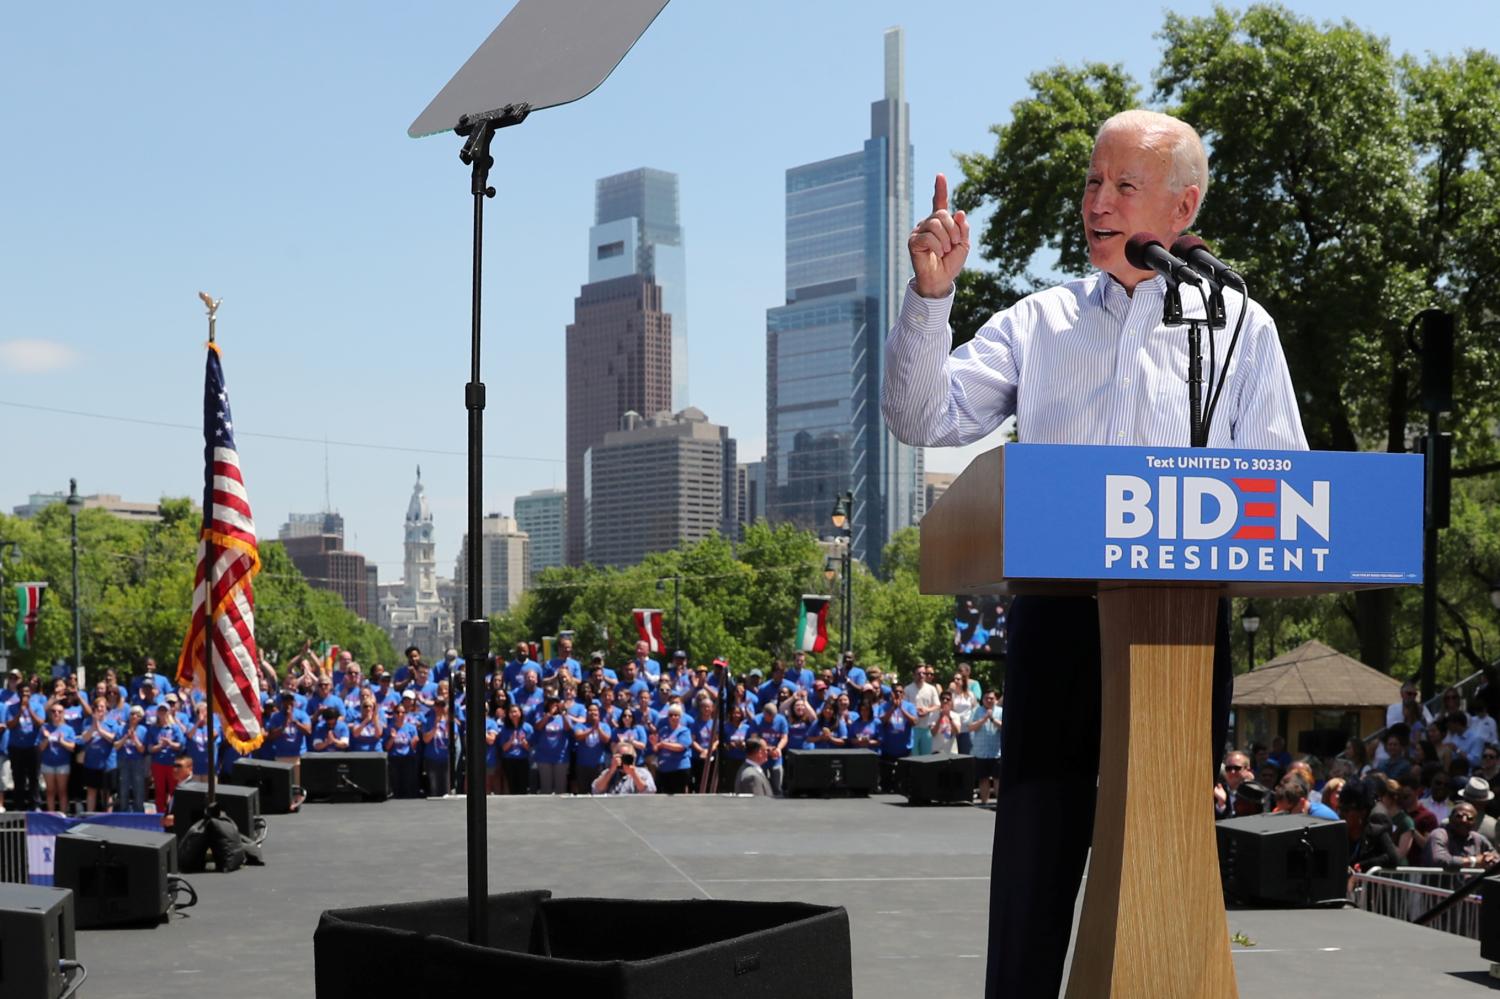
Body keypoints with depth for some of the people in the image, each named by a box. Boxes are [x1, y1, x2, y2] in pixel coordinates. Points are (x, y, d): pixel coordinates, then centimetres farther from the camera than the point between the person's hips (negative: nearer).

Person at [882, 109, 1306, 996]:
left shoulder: (1239, 327, 8)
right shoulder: (1037, 324, 11)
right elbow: (922, 420, 4)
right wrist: (931, 296, -6)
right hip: (1058, 618, 1)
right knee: (1035, 848, 0)